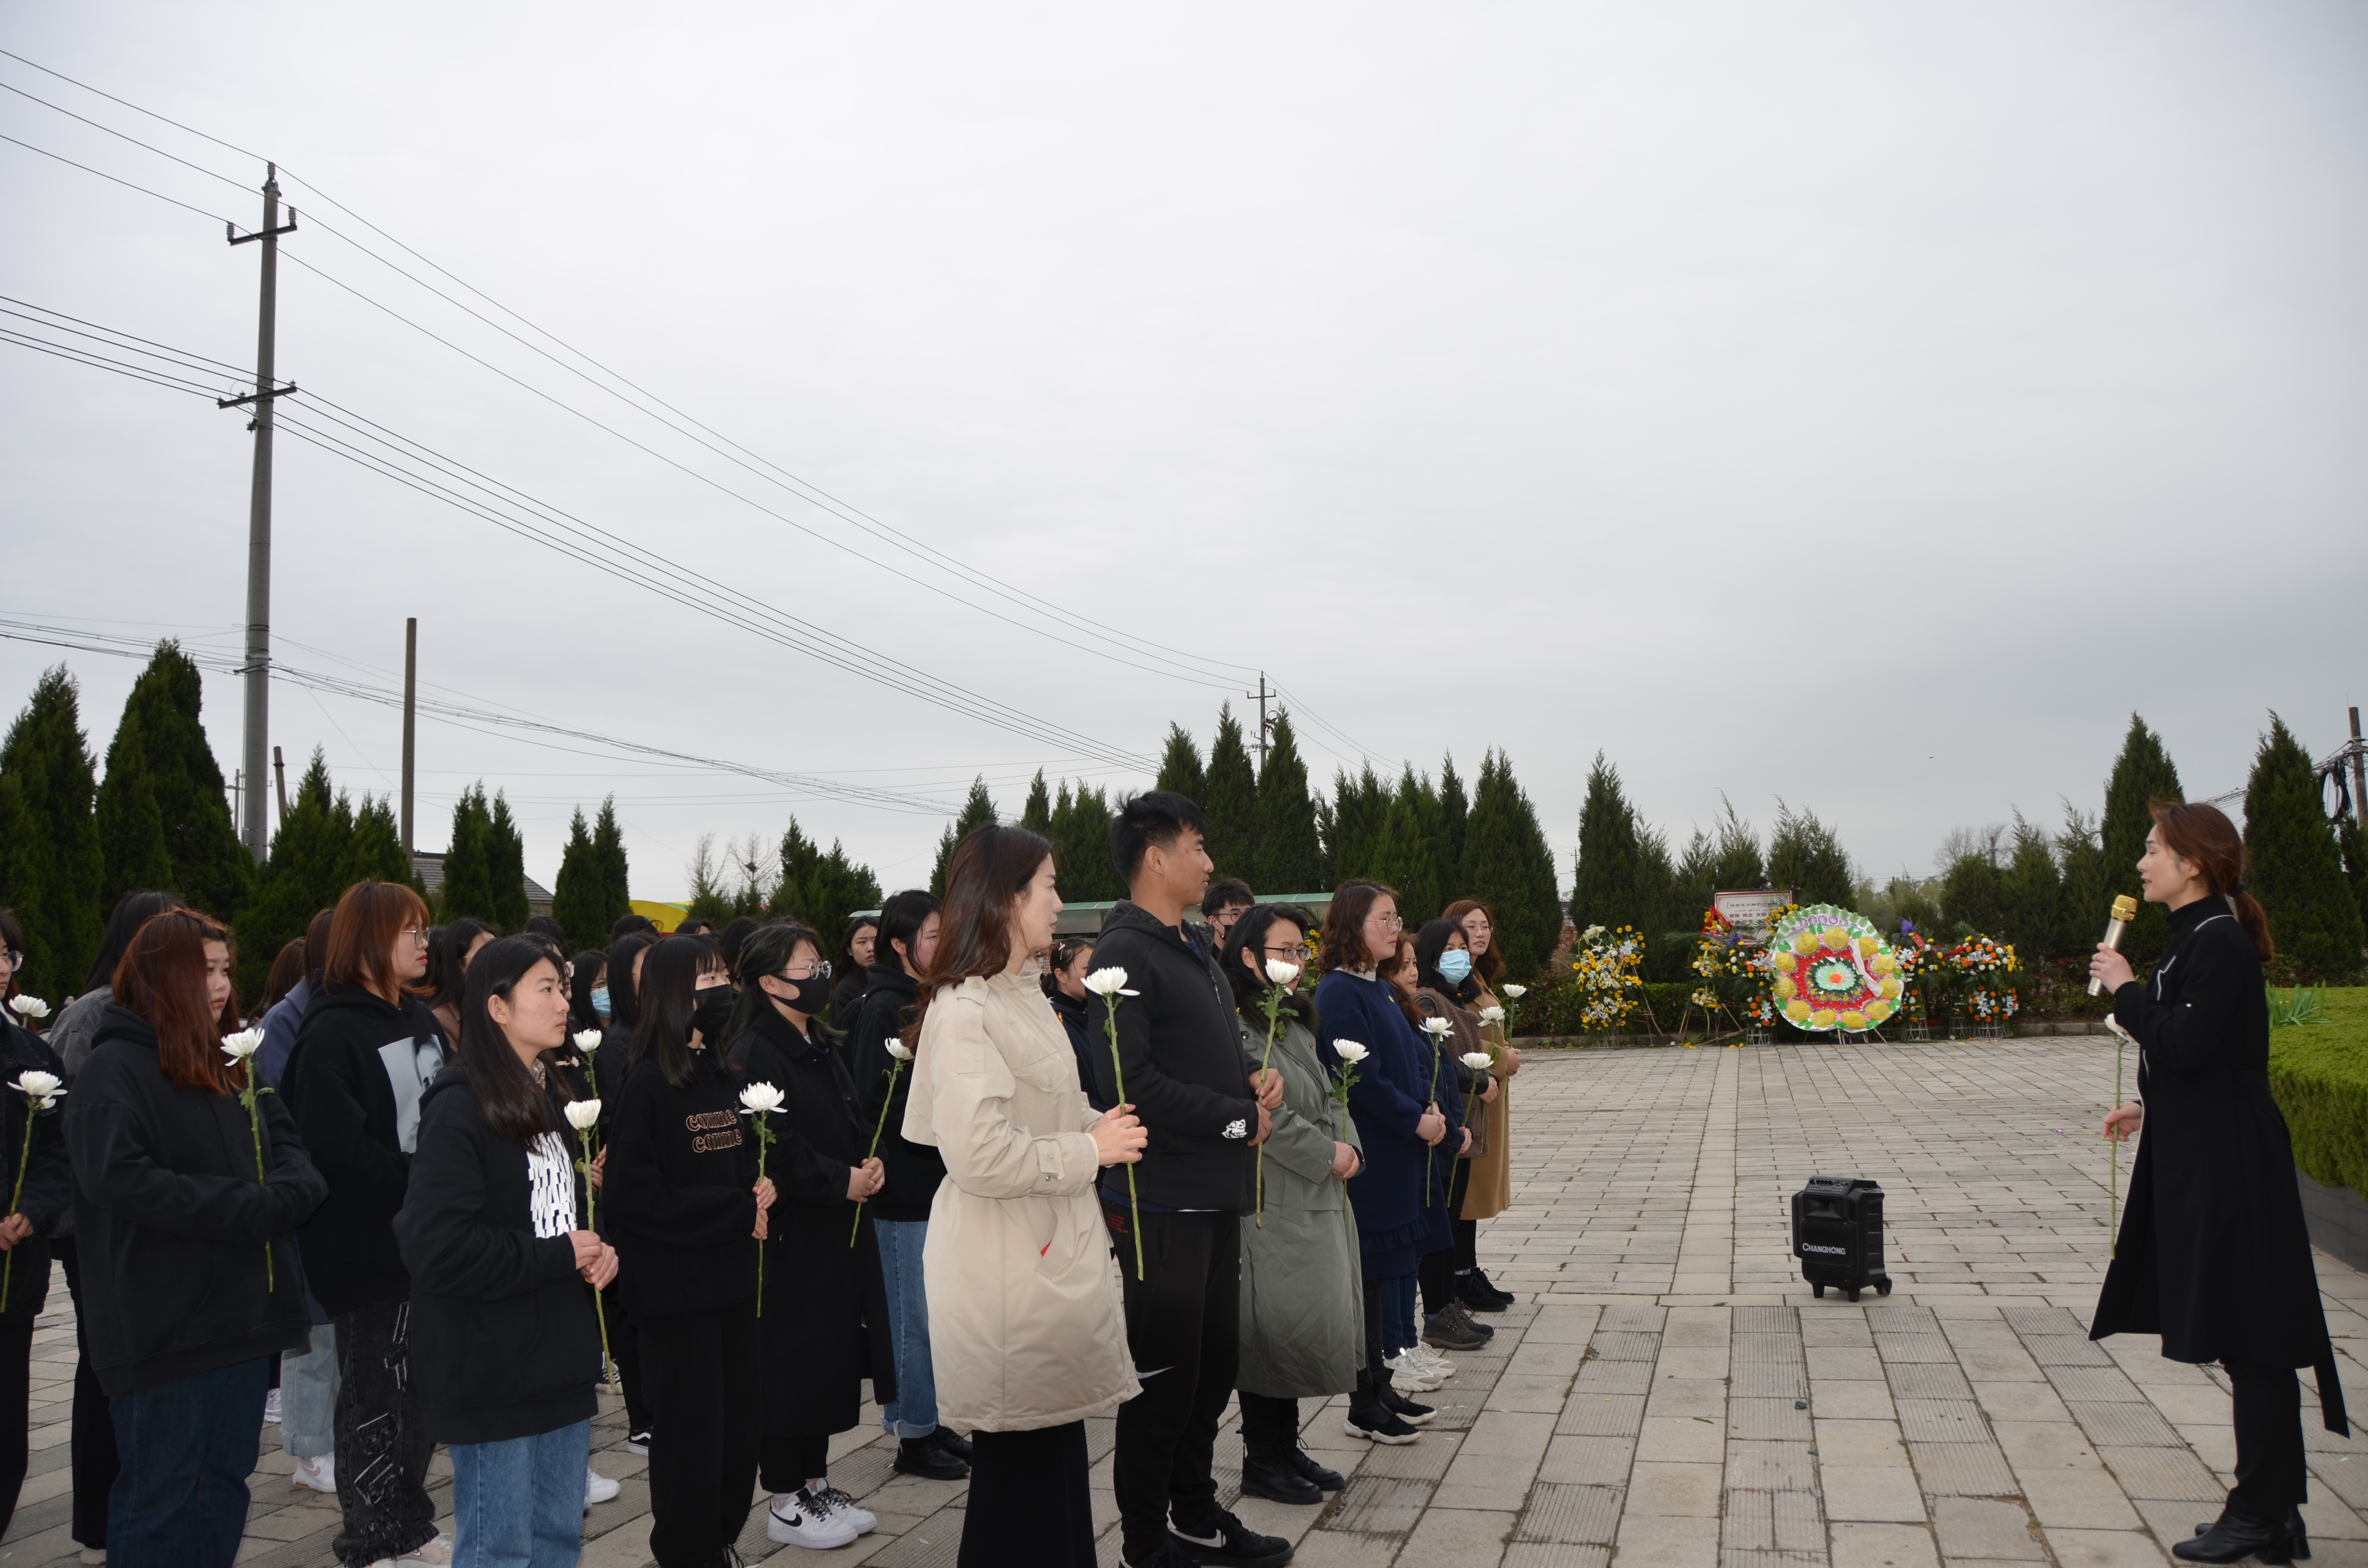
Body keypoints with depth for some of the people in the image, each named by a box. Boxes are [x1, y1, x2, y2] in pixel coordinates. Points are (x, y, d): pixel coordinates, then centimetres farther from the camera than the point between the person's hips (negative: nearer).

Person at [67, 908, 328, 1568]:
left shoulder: (231, 1063, 13)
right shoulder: (115, 1069, -12)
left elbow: (290, 1143, 12)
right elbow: (117, 1179, -24)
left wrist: (285, 1191, -11)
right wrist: (245, 1208, -23)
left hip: (243, 1312, 8)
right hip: (166, 1330, -8)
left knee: (227, 1480, 17)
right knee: (162, 1492, 4)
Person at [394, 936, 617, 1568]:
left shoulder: (551, 1097, 11)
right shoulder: (461, 1107, -15)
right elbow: (437, 1249, -24)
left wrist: (598, 1250, 2)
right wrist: (556, 1257, -16)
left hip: (562, 1356, 8)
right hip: (492, 1368, -8)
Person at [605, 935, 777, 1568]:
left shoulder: (724, 1075, 9)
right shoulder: (648, 1083, -12)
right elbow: (635, 1193, -17)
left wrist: (761, 1190, -4)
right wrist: (736, 1209, -16)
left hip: (732, 1277, 6)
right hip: (678, 1286, -6)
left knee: (738, 1422, 11)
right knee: (692, 1428, 2)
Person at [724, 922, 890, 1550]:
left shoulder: (820, 1050, 13)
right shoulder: (756, 1055, -16)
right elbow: (773, 1151, -23)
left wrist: (869, 1163, 0)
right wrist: (840, 1181, -18)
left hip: (836, 1233, 9)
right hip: (788, 1237, -9)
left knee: (832, 1359, 15)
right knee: (791, 1363, 1)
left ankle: (816, 1484, 28)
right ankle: (785, 1504, 14)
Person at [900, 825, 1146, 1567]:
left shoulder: (1024, 996, 14)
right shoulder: (964, 1011, -19)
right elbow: (979, 1154, -25)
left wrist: (1097, 1124, 7)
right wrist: (1089, 1150, -15)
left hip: (1054, 1251, 9)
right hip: (1005, 1267, -9)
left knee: (1057, 1444, 17)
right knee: (1019, 1459, 2)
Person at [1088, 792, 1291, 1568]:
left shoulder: (1193, 953, 15)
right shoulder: (1125, 953, -17)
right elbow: (1132, 1082, -26)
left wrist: (1256, 1076, 0)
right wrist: (1239, 1119, -17)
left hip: (1216, 1192, 9)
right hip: (1162, 1201, -9)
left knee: (1215, 1359, 19)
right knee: (1164, 1373, 3)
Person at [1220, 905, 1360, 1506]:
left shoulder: (1295, 1022, 15)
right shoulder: (1237, 1026, -16)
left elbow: (1326, 1097, 16)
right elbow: (1264, 1113, -22)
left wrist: (1348, 1145, -2)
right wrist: (1328, 1155, -15)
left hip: (1316, 1200, 9)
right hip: (1270, 1202, -9)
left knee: (1311, 1319, 14)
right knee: (1274, 1327, -1)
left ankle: (1287, 1448, 27)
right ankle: (1262, 1461, 13)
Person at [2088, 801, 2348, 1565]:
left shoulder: (2221, 944, -17)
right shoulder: (2195, 939, 14)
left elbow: (2184, 1046, -25)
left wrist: (2126, 989, -13)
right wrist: (2151, 1108, 20)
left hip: (2229, 1171, -10)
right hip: (2200, 1161, 10)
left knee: (2248, 1336, -2)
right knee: (2240, 1337, 13)